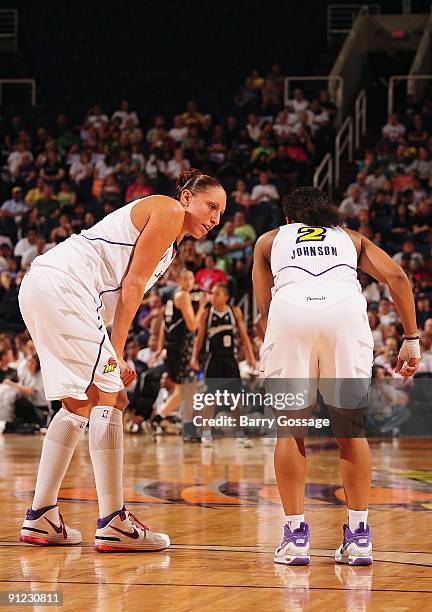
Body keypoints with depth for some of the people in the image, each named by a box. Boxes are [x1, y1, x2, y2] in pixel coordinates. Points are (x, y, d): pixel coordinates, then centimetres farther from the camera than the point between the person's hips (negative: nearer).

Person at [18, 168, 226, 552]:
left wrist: (115, 358, 8)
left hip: (40, 289, 10)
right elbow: (133, 284, -8)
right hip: (64, 286, -10)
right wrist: (116, 350, -10)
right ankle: (113, 524, -10)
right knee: (108, 398, -9)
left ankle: (40, 518, 16)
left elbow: (126, 290, 19)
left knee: (80, 403, 15)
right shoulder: (169, 211, -1)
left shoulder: (170, 241, 28)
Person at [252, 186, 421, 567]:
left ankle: (296, 535, 5)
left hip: (290, 308, -1)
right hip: (345, 306, 1)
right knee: (350, 428, 12)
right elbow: (396, 277, 17)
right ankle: (358, 536, 9)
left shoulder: (270, 240, 32)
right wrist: (411, 340, 17)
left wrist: (274, 348, 35)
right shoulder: (351, 238, 33)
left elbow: (264, 306, 22)